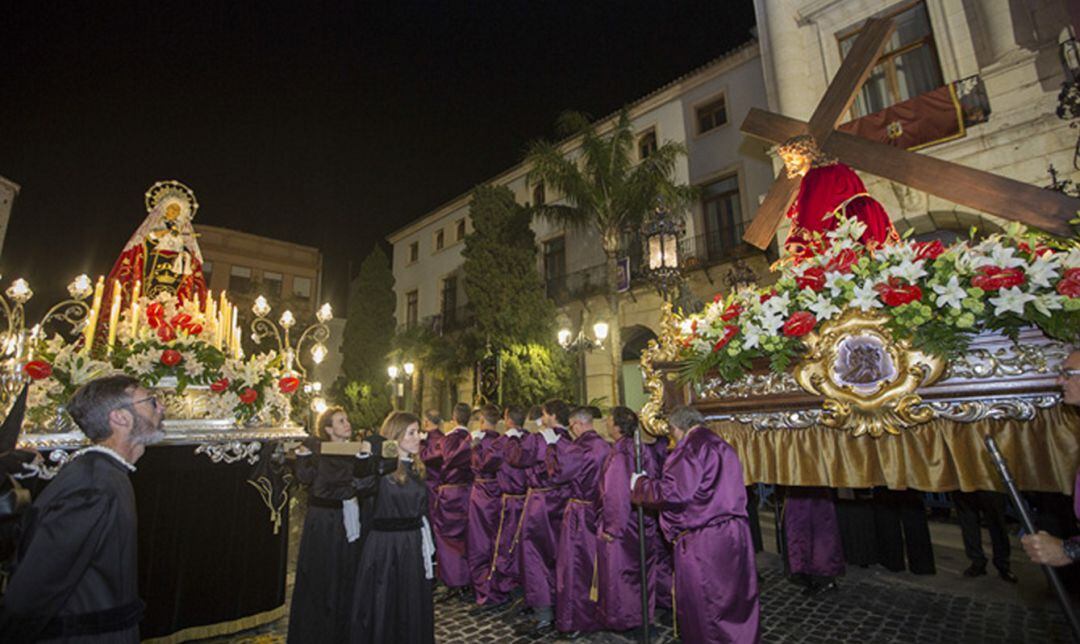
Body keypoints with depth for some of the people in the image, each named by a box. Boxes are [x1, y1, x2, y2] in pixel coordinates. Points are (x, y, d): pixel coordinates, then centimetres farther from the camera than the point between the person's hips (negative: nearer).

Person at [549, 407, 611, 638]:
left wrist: (553, 447, -4)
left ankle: (573, 621, 17)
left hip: (579, 513, -7)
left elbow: (558, 472, -15)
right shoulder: (604, 446, 1)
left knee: (574, 565, 6)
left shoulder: (582, 447, -21)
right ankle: (597, 613, 35)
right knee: (595, 563, 20)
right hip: (598, 510, 7)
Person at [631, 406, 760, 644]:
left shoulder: (691, 448, -15)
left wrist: (639, 483, -6)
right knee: (737, 597, 20)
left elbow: (673, 491, -21)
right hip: (734, 533, 8)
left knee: (701, 603, 8)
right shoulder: (722, 446, 11)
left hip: (702, 541, -8)